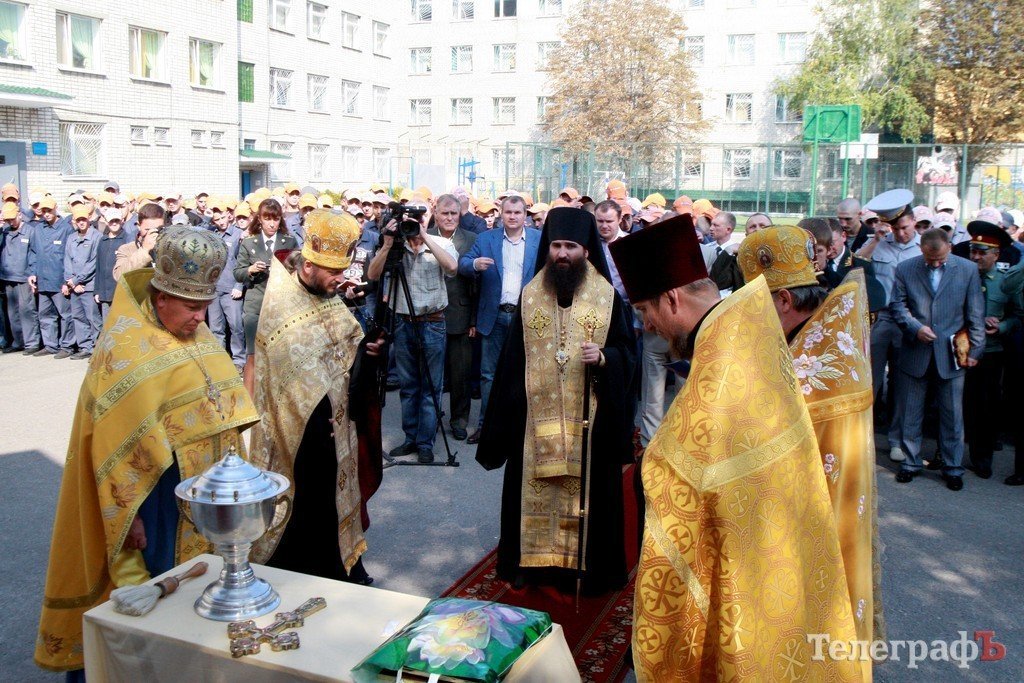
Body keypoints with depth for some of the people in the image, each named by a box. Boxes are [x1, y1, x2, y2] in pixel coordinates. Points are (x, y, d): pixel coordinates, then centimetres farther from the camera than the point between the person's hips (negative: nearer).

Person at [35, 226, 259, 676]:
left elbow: (223, 401, 12)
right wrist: (131, 513, -16)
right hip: (156, 487, -7)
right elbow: (121, 444, -18)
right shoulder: (128, 348, -18)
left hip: (202, 484, 7)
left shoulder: (195, 335, 5)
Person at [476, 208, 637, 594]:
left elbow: (628, 349, 1)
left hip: (589, 417, -2)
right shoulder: (530, 294, 6)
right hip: (536, 415, 2)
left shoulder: (607, 296, -1)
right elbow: (513, 357, 7)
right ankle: (532, 560, 24)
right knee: (536, 489, 8)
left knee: (586, 490, 4)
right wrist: (508, 409, 3)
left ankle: (587, 566, 20)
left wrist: (604, 358, -21)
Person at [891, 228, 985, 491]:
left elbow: (975, 314, 2)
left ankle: (953, 468, 21)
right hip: (914, 353, 1)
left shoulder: (968, 269, 0)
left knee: (953, 415, 7)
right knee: (910, 413, 9)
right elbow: (897, 305, 1)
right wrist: (916, 327, -14)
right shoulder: (905, 269, 0)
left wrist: (975, 350, -1)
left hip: (951, 355, 0)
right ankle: (911, 462, 23)